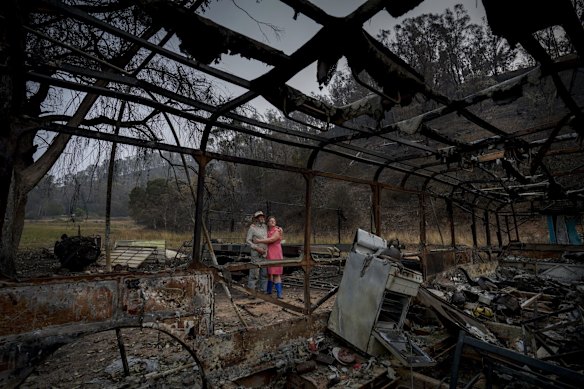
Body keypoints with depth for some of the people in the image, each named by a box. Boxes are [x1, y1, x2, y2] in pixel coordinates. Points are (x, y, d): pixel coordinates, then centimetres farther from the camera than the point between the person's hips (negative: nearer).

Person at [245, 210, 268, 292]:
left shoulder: (265, 227, 9)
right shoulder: (252, 228, -7)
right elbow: (248, 240, -9)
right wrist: (257, 248, -16)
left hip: (265, 253, 5)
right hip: (256, 254, -5)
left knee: (265, 273, 9)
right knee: (254, 273, -3)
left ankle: (263, 290, 20)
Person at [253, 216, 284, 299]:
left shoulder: (278, 231, -11)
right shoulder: (267, 231, 8)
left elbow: (271, 240, -22)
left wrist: (259, 241, -20)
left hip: (275, 254, -6)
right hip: (267, 254, 6)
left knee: (276, 273, -9)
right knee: (269, 272, 14)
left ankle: (279, 293, -7)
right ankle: (269, 290, 26)